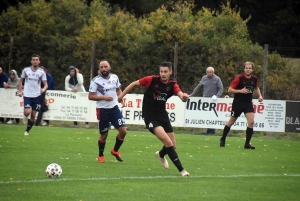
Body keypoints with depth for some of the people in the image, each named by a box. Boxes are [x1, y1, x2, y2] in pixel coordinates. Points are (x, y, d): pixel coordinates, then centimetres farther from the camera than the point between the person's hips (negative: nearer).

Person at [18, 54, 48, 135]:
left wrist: (44, 89, -22)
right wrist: (20, 91, 3)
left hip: (37, 96, 1)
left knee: (33, 115, 3)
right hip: (27, 95, -1)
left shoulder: (41, 72, -1)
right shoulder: (26, 70, 0)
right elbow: (20, 80, 13)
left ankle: (27, 130, 18)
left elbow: (45, 84, 1)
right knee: (27, 112, -19)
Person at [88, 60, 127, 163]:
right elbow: (90, 96, -11)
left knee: (123, 131, -5)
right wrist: (104, 97, -22)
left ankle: (115, 150, 20)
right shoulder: (96, 81, -12)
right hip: (102, 110, -4)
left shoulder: (115, 77, 2)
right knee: (104, 135, 5)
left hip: (114, 108, 4)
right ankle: (101, 155, 29)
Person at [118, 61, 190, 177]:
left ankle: (161, 155, 47)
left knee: (173, 146, 10)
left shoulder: (172, 85, -5)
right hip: (150, 117, -5)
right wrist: (122, 95, 0)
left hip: (162, 115, 5)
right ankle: (181, 170, -15)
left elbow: (180, 95, -23)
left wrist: (184, 96, -47)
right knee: (168, 143, -21)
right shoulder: (152, 80, -14)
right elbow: (134, 84, -3)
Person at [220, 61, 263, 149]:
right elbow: (230, 90, -14)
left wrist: (260, 95, 6)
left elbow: (256, 88, 22)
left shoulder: (254, 79, 0)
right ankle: (223, 139, 30)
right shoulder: (239, 78, -15)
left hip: (248, 103, 4)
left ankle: (247, 143, -4)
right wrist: (240, 91, -26)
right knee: (231, 122, 9)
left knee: (251, 121, -12)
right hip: (238, 103, -3)